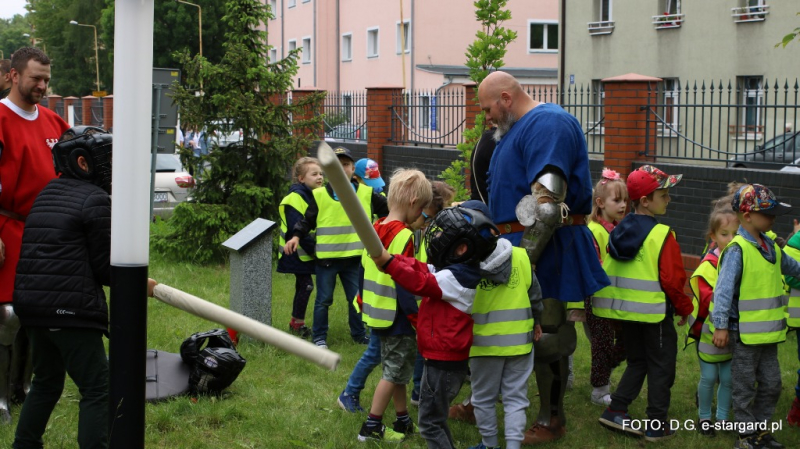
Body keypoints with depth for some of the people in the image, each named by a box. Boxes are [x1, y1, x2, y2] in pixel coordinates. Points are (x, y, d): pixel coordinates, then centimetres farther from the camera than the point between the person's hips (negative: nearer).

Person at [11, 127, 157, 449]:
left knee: (46, 382, 23)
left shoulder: (45, 195, 17)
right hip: (71, 310, -8)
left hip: (32, 304, 8)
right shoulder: (95, 199, -7)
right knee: (97, 389, -4)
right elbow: (105, 265, -7)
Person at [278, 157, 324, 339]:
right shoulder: (296, 197, -16)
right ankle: (299, 324, 2)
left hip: (308, 253, 9)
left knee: (303, 286, 13)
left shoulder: (317, 195, 12)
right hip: (299, 253, -9)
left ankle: (295, 322, 23)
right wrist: (312, 248, -18)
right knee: (306, 285, -8)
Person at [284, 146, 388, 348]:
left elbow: (388, 210, 12)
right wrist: (295, 236, -14)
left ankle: (359, 334, 29)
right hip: (326, 258, -2)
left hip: (354, 258, 2)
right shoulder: (319, 195, -4)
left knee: (356, 298, 13)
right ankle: (319, 337, 19)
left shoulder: (366, 193, 2)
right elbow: (306, 221, 1)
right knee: (323, 299, 7)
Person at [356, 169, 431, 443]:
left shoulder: (375, 230, 6)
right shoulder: (403, 236, -20)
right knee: (394, 373, 2)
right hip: (397, 317, -9)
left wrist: (363, 305, 21)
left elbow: (364, 272, 13)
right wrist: (419, 321, -17)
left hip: (378, 313, 9)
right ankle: (371, 427, 7)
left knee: (397, 370, 19)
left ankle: (403, 421, 28)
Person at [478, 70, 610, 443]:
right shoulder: (516, 129, 17)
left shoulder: (547, 124, -16)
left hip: (543, 247, -10)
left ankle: (551, 421, 12)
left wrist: (524, 258, -23)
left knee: (546, 336, -1)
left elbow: (547, 203, -25)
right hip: (517, 244, 10)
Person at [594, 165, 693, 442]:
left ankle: (615, 411, 13)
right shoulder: (662, 235, -17)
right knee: (661, 367, 6)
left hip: (625, 310, 7)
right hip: (656, 312, -7)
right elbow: (672, 278, -18)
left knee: (637, 361, 21)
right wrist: (684, 307, -2)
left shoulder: (619, 230, 4)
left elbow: (608, 272, 7)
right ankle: (657, 426, 11)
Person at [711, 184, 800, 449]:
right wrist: (720, 326, -23)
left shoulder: (770, 246, 7)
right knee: (745, 387, 5)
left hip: (768, 332, 8)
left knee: (771, 384, 14)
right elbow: (724, 289, -20)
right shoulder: (737, 250, -17)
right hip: (745, 334, -8)